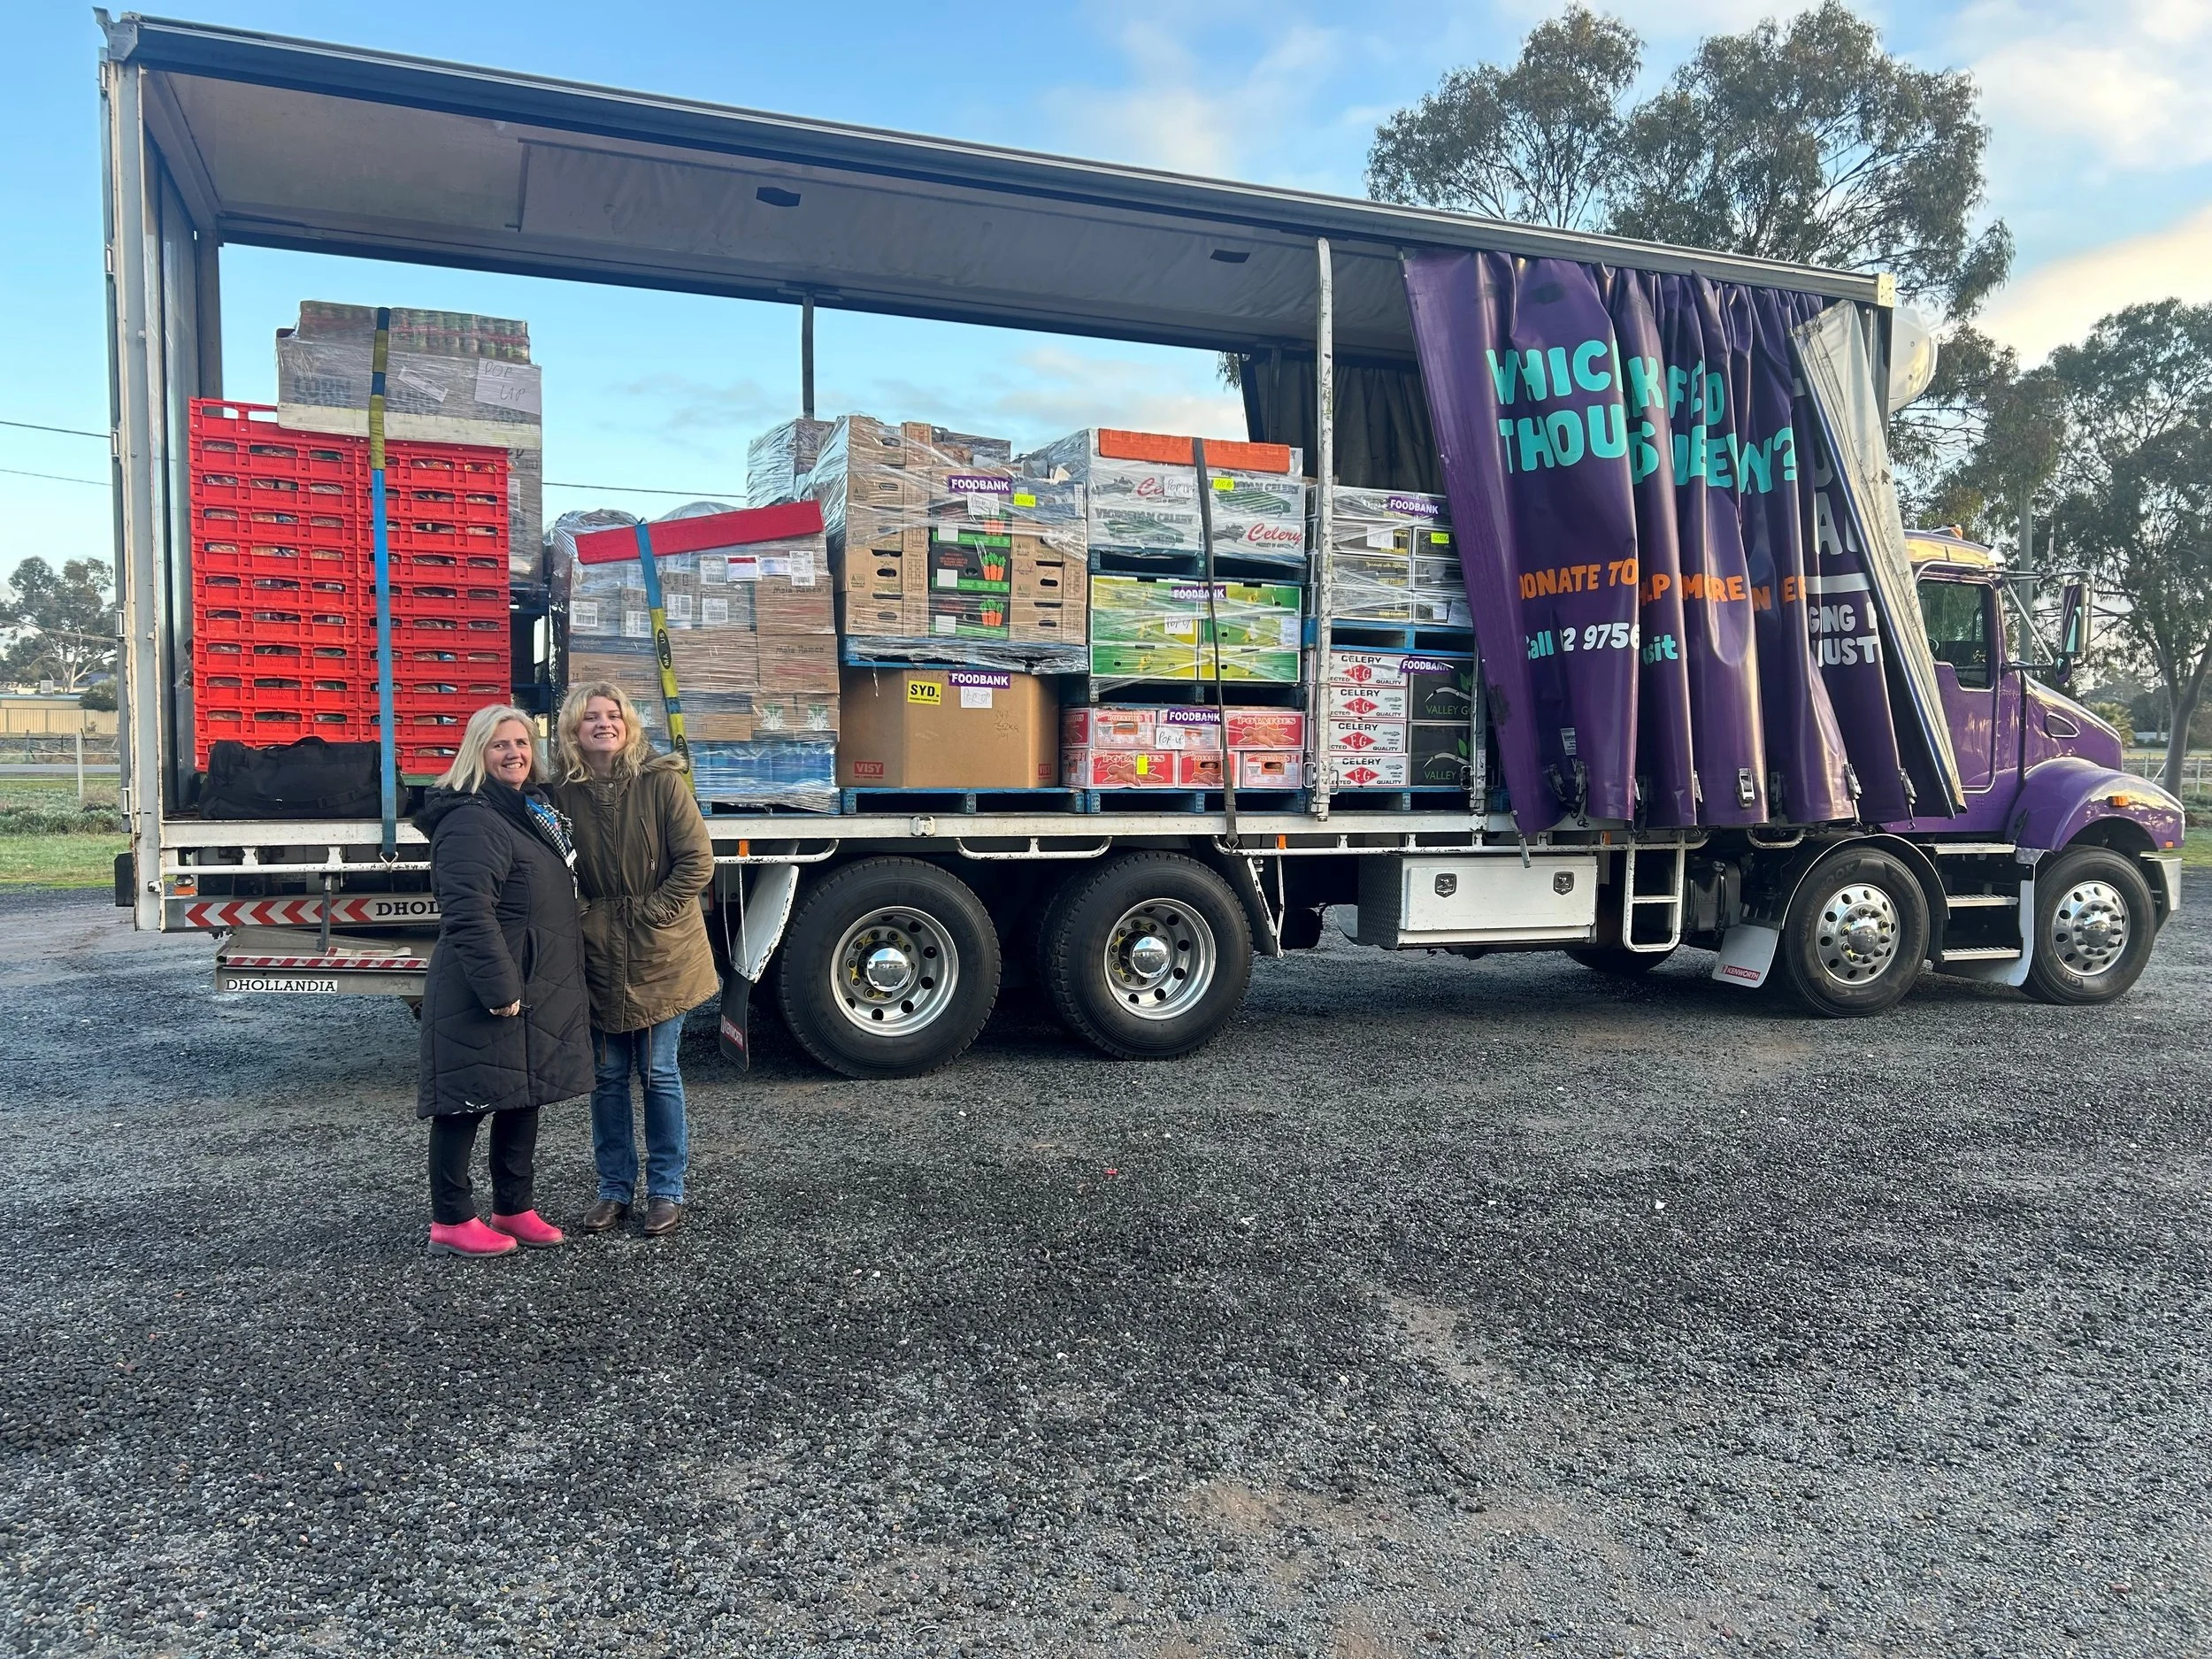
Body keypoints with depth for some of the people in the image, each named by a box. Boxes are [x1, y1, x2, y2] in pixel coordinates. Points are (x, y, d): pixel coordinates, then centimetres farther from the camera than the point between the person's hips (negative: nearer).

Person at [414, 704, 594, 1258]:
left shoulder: (535, 807, 14)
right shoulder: (471, 821, -16)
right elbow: (468, 915, -24)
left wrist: (567, 980, 21)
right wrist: (500, 990, -25)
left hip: (538, 989, 10)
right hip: (488, 994, -10)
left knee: (524, 1098, 16)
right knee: (469, 1101, 1)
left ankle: (513, 1210, 27)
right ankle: (450, 1223, 12)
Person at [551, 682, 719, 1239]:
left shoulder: (661, 780, -8)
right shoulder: (564, 793, -1)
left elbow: (697, 862, -9)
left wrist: (651, 914, -12)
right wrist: (584, 919, -3)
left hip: (662, 957, -3)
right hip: (599, 957, 3)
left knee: (658, 1072, 5)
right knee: (608, 1077, 10)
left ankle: (666, 1191, 17)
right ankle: (614, 1189, 24)